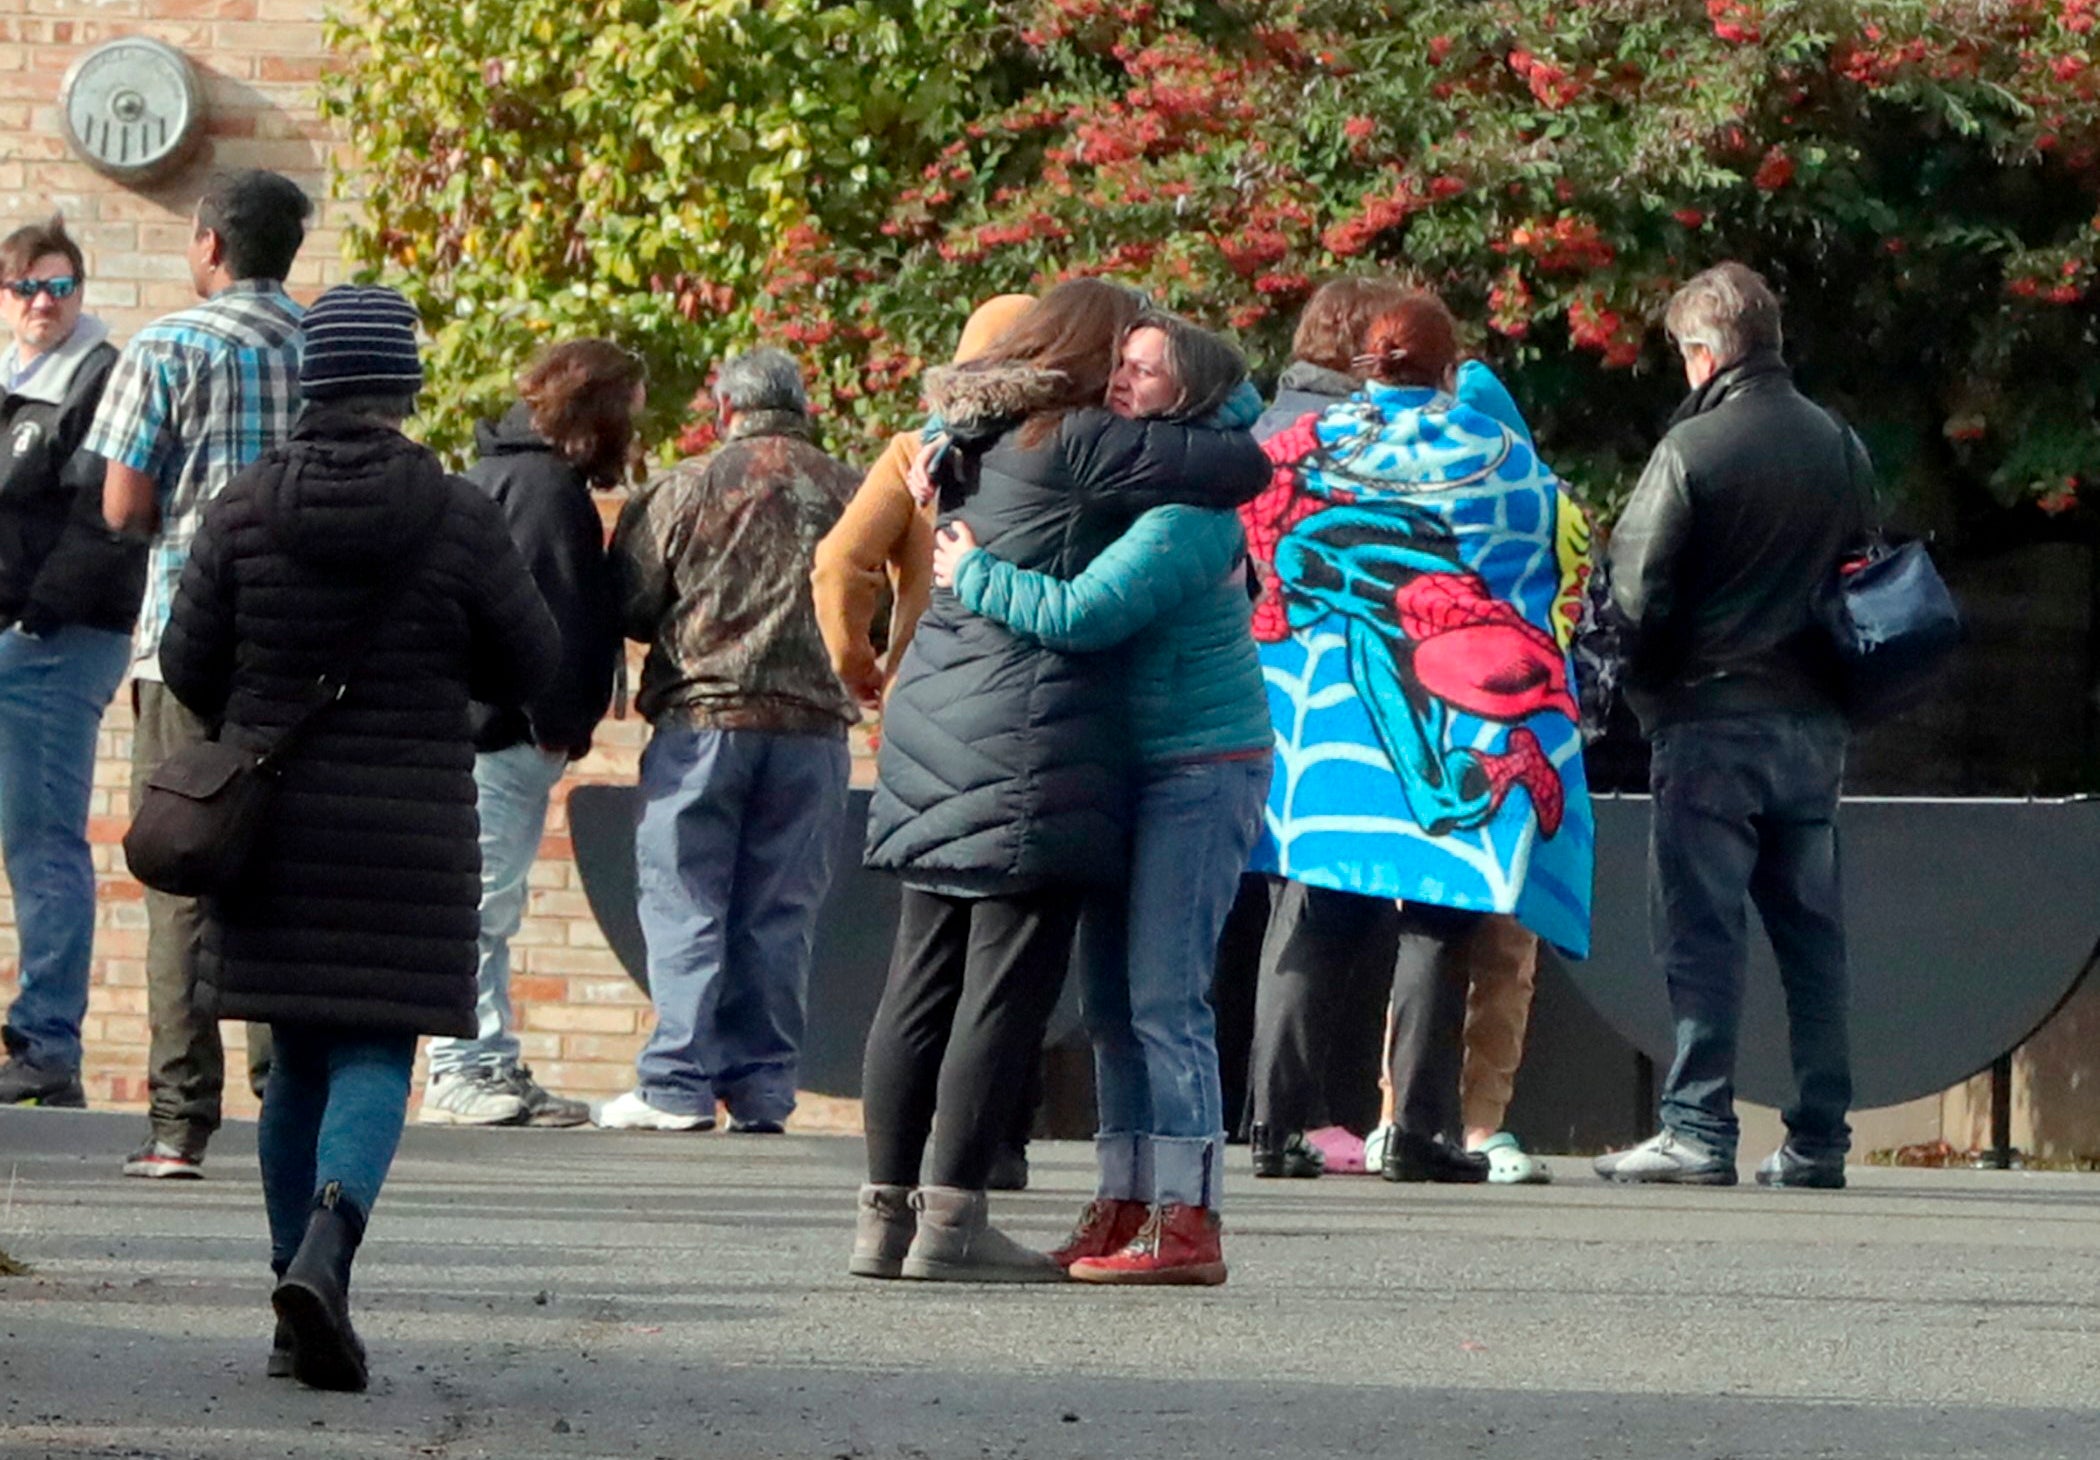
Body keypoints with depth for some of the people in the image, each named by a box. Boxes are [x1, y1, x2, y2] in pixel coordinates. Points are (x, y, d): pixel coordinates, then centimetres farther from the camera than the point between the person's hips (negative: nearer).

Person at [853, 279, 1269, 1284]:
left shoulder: (972, 444, 15)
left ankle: (885, 1215, 9)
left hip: (935, 738, 8)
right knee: (1007, 985, -5)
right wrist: (1233, 436, 12)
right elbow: (1245, 468, -11)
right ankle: (950, 1217, -7)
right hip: (1028, 742, -8)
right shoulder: (1076, 447, -9)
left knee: (923, 983, 9)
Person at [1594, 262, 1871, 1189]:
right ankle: (1819, 1138, 8)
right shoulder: (1840, 447, 8)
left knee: (1701, 931, -3)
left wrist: (1645, 689, 4)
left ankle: (1698, 1129, -7)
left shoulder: (1694, 446, -11)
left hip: (1711, 725, -6)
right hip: (1814, 723, 6)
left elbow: (1634, 590, -11)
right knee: (1812, 932, 8)